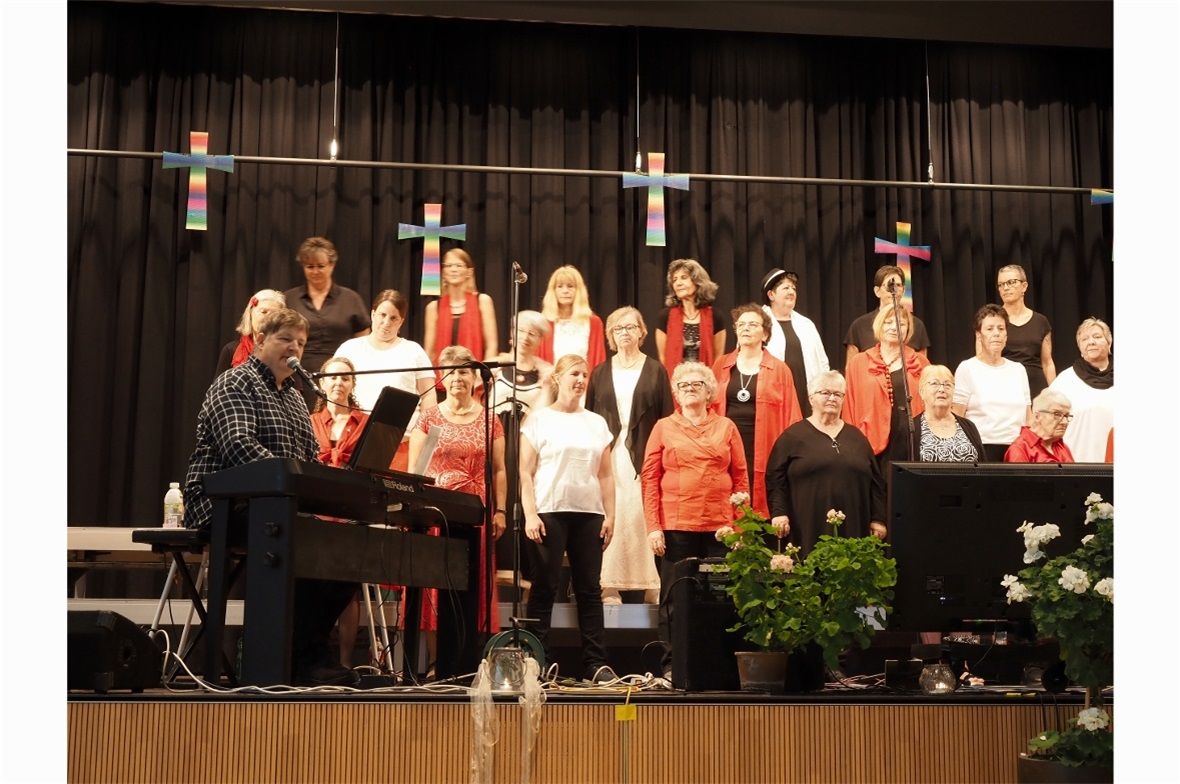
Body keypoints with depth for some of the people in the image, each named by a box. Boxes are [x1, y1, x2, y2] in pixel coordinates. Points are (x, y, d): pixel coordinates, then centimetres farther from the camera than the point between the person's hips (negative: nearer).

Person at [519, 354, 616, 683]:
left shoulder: (597, 423, 15)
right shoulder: (539, 419, 5)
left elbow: (606, 475, 14)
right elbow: (525, 472, -1)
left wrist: (610, 516, 5)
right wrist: (530, 514, -10)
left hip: (589, 514, 3)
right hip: (550, 512, -3)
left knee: (589, 589, 2)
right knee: (545, 588, -2)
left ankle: (597, 663, 3)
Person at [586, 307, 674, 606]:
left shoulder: (655, 371, 7)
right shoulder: (600, 373, 13)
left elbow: (667, 419, 3)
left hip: (644, 456, -2)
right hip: (607, 457, 2)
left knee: (644, 517, -5)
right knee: (609, 518, -4)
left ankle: (653, 586, 0)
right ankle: (610, 586, 0)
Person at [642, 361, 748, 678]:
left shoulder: (726, 427, 10)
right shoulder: (664, 427, 8)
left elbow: (741, 477, 10)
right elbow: (649, 478, 4)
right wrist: (653, 527, -3)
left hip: (719, 526, 1)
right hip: (675, 525, -1)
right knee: (674, 597, 2)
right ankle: (672, 664, 9)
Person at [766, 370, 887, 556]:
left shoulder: (856, 437, 16)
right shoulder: (793, 436, 5)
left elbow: (876, 480, 16)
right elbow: (775, 478, 0)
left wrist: (878, 519, 9)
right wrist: (779, 513, -11)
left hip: (853, 529, 3)